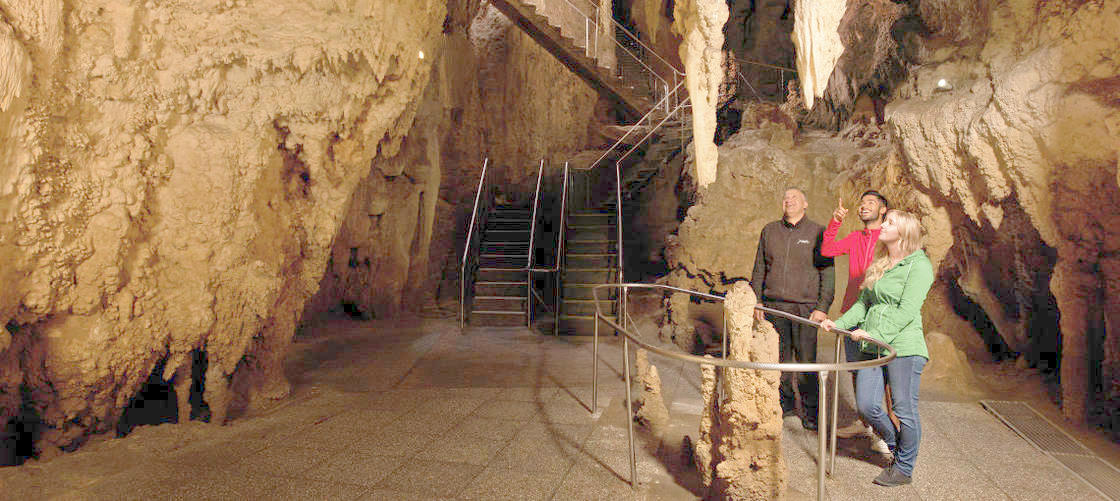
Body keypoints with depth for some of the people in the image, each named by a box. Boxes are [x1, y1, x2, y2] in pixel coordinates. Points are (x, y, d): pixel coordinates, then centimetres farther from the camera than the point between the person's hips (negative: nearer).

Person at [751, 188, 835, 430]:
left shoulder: (818, 233, 3)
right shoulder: (769, 231, 11)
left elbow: (828, 274, 1)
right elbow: (759, 270, 14)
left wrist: (822, 308, -7)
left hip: (805, 308, -3)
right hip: (774, 306, 3)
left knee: (806, 360, -1)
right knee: (779, 357, 9)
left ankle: (810, 411, 13)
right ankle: (784, 402, 25)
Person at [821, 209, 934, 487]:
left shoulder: (919, 265, -6)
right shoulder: (878, 265, 16)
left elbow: (908, 310, -15)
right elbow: (864, 303, 20)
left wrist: (877, 335, -22)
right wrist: (839, 324, 9)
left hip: (904, 347, -7)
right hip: (872, 348, 7)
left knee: (904, 410, 2)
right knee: (866, 406, 5)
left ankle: (904, 468, 20)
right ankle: (895, 446, 32)